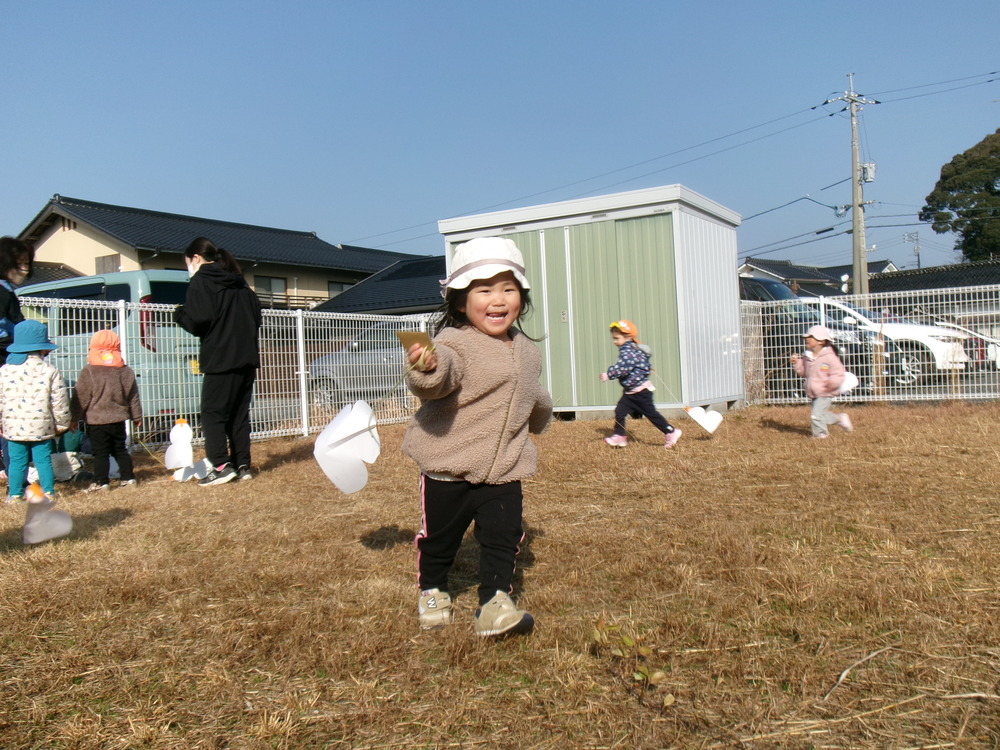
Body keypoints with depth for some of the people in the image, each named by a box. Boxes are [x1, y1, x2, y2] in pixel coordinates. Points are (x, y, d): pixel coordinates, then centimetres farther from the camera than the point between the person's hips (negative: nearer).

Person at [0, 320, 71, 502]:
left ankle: (15, 494, 15)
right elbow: (60, 402, -4)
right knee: (43, 460, 8)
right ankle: (49, 492, 12)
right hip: (42, 427, -1)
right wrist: (61, 424, 8)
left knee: (17, 461, 10)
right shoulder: (50, 371, -6)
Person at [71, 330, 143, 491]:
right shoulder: (126, 371, 3)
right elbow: (133, 398, 11)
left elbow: (81, 399, -8)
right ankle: (128, 478, 17)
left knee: (100, 452, 2)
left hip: (96, 421, -4)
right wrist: (137, 417, 21)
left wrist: (75, 417, 3)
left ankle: (101, 482, 4)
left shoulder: (88, 371, -11)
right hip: (119, 419, 4)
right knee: (120, 449, 15)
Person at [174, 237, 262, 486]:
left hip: (221, 360, -7)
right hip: (247, 358, 7)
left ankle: (222, 466, -8)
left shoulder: (200, 281, -4)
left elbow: (198, 321, -14)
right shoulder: (239, 282, 18)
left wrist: (179, 314, 4)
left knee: (212, 413, -1)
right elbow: (256, 315, 19)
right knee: (240, 414, 11)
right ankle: (242, 465, 10)